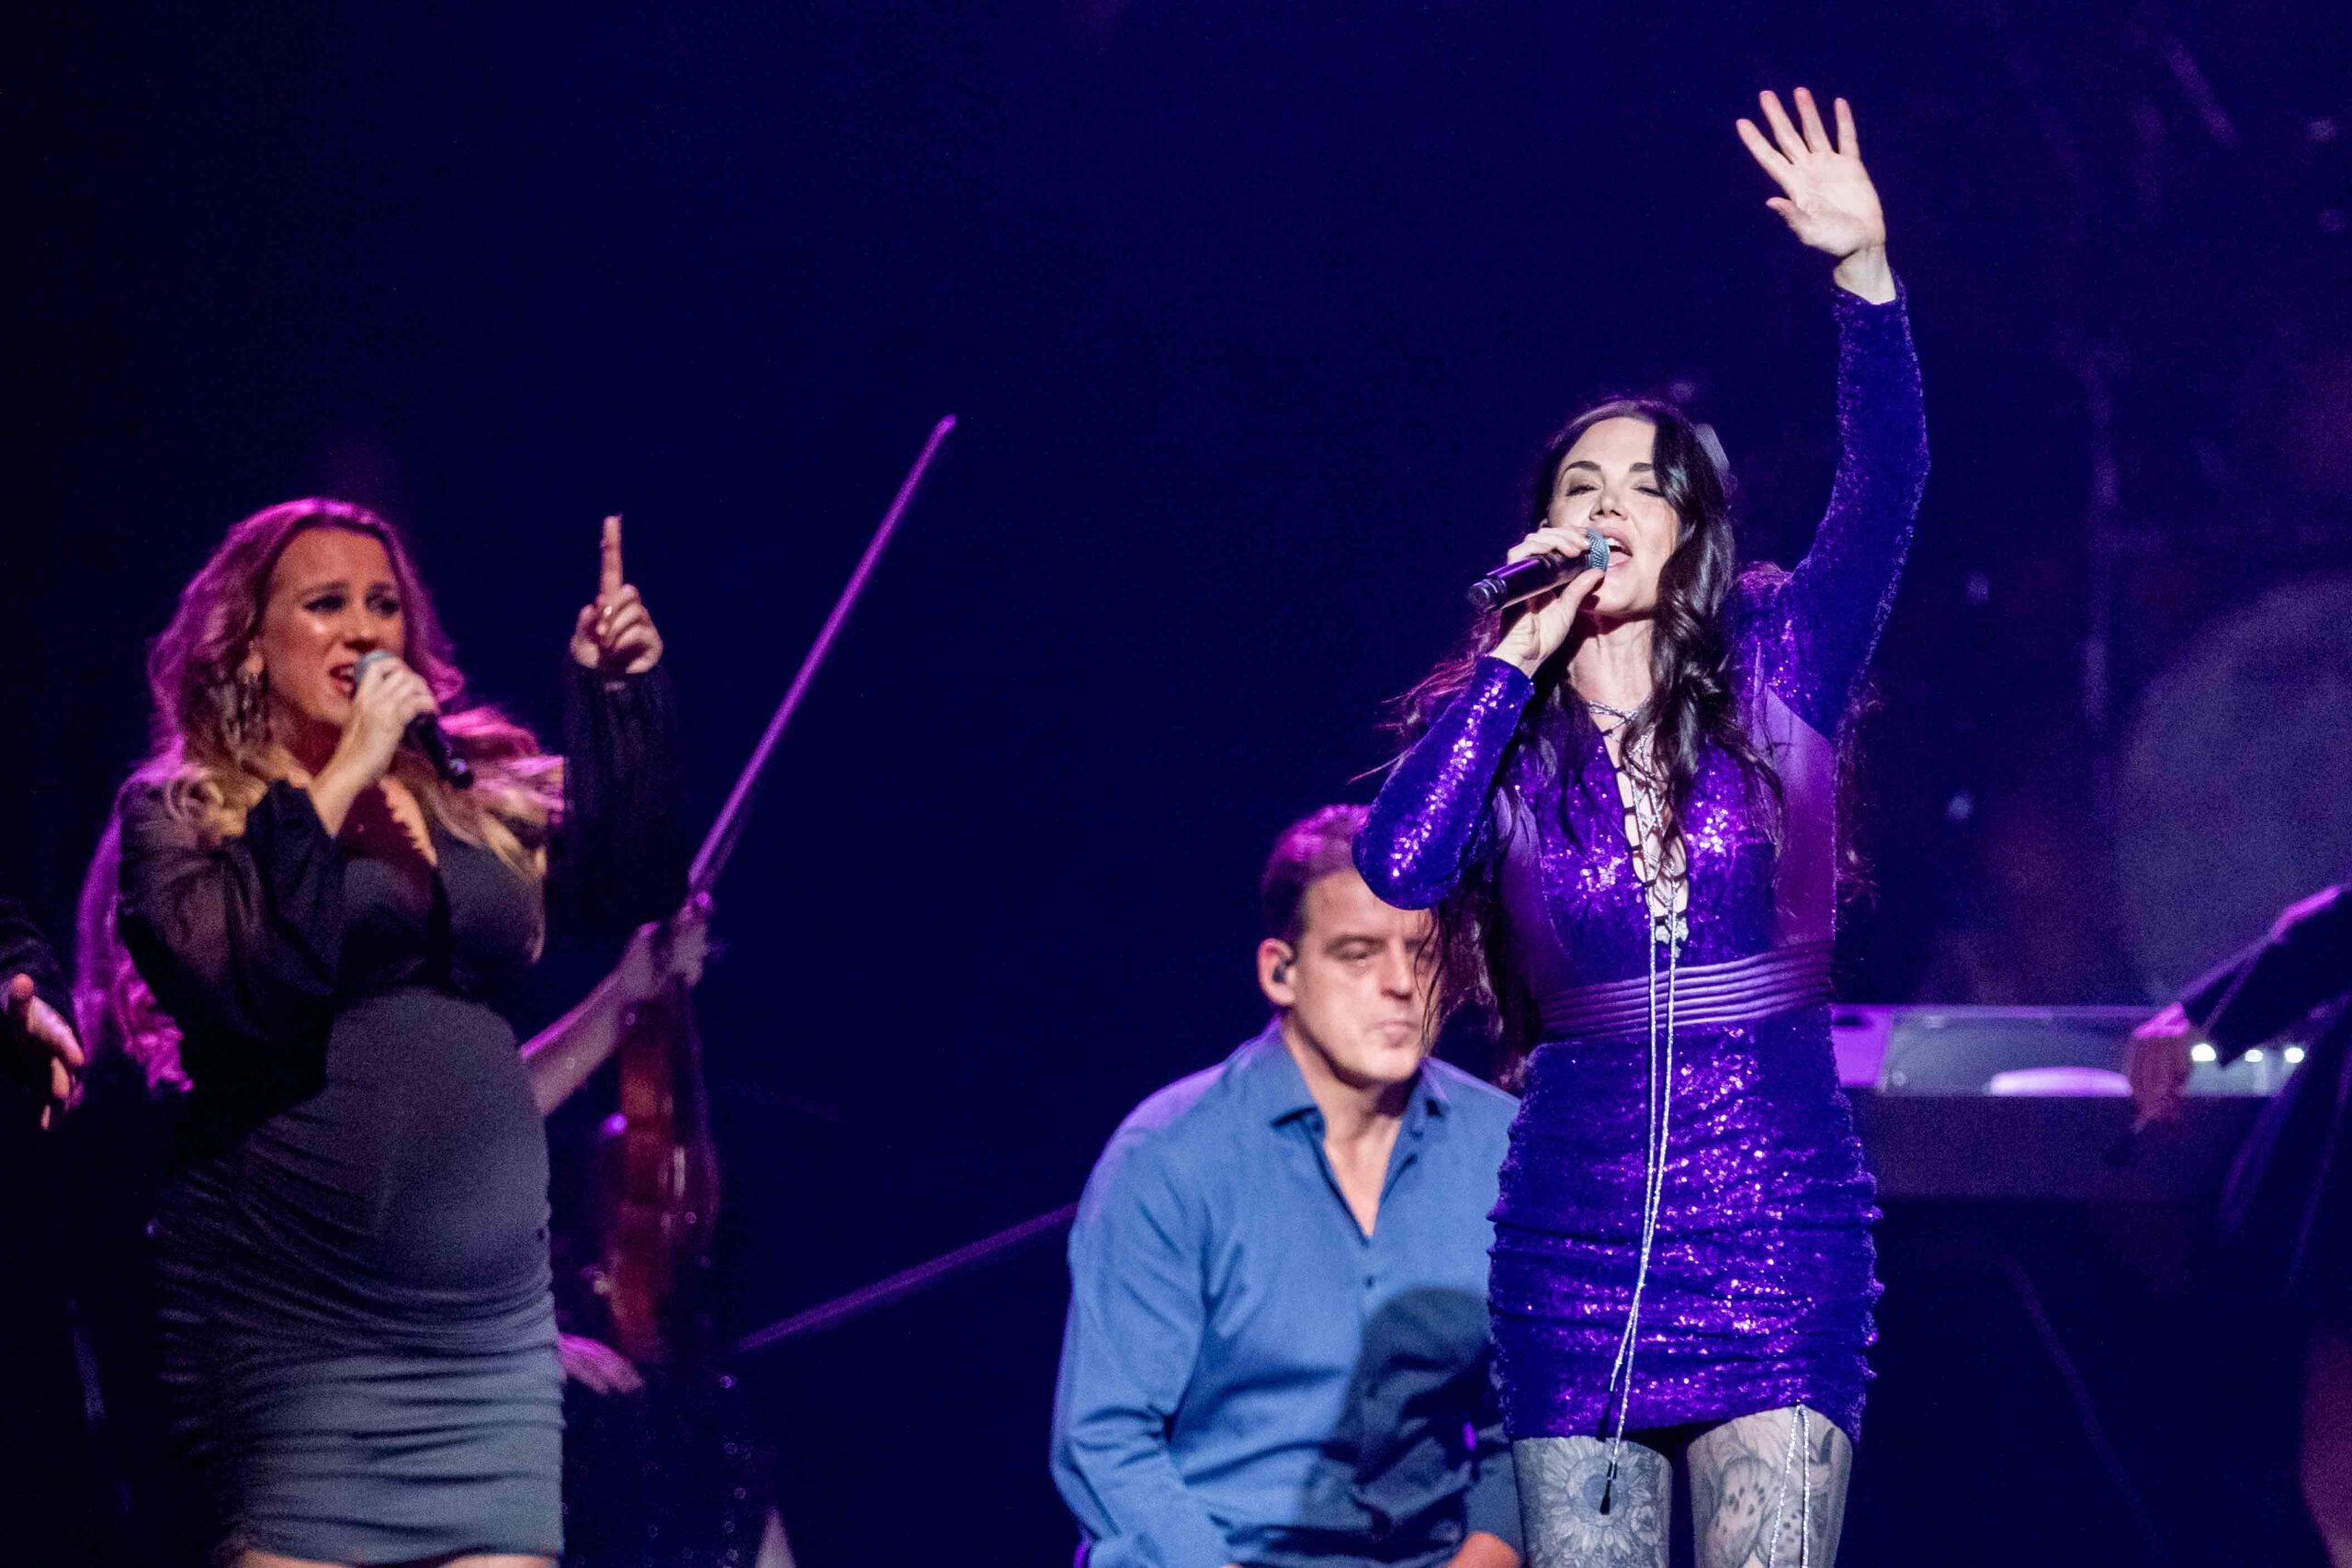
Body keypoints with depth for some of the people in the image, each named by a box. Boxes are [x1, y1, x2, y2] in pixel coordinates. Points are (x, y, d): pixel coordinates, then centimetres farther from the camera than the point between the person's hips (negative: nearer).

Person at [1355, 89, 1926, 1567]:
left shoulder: (1775, 682, 5)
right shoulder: (1504, 735, 7)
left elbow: (1885, 487, -8)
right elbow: (1394, 867, -13)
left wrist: (1865, 272, -21)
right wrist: (1519, 658, -8)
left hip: (1780, 1238, -2)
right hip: (1574, 1258, 2)